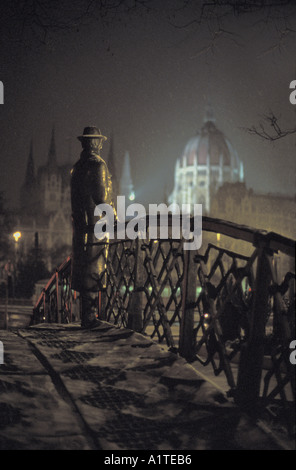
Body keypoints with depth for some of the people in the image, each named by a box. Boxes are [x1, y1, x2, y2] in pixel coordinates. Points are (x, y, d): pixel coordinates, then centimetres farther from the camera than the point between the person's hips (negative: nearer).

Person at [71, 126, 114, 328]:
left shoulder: (77, 167, 16)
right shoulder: (98, 164, -11)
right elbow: (102, 196, -16)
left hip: (80, 224, 8)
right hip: (95, 223, -8)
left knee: (84, 271, 11)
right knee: (94, 271, -6)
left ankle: (87, 315, 17)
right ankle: (90, 317, -5)